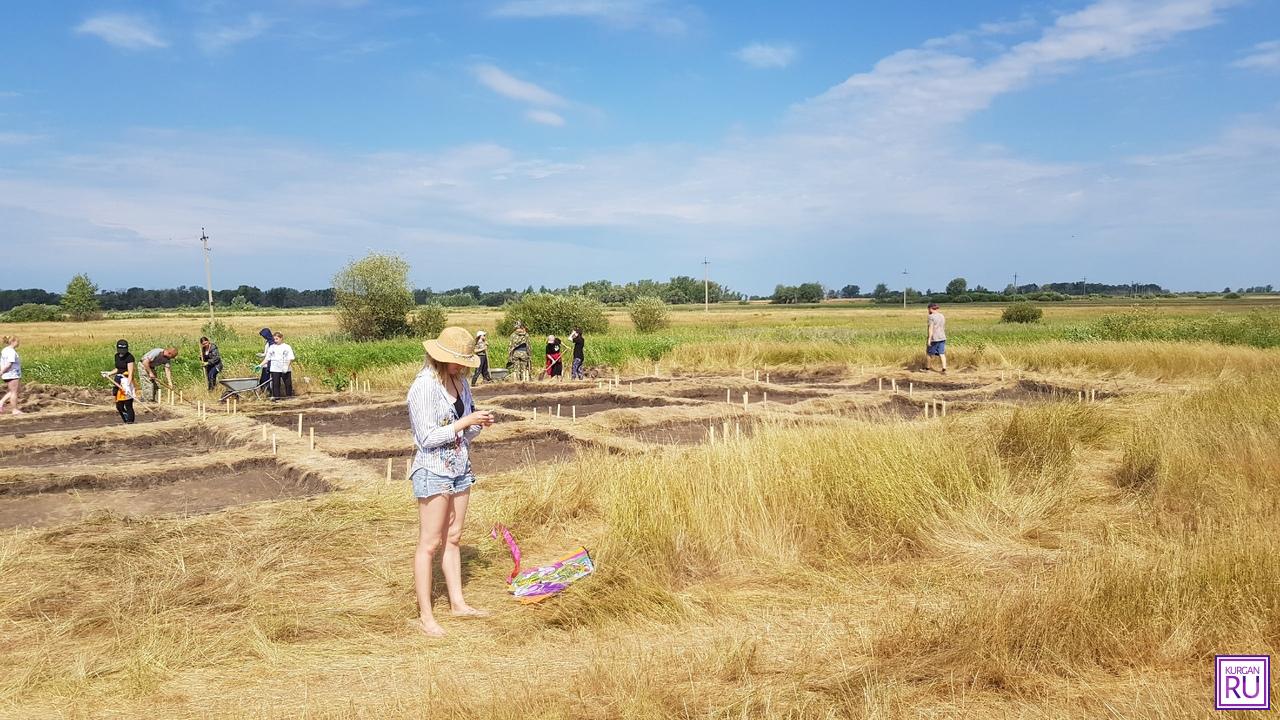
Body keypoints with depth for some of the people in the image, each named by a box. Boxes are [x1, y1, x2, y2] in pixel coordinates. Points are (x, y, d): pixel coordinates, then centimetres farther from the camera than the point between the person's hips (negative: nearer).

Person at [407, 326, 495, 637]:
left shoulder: (460, 383, 7)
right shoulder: (424, 387, -16)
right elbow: (427, 438, -18)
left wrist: (478, 424, -5)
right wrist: (464, 422, -17)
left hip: (460, 468, 8)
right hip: (433, 470, -7)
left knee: (452, 538, 16)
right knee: (430, 543, -1)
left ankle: (457, 602, 25)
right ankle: (424, 616, 6)